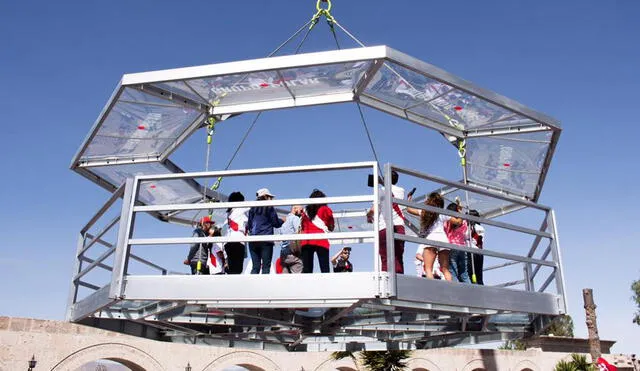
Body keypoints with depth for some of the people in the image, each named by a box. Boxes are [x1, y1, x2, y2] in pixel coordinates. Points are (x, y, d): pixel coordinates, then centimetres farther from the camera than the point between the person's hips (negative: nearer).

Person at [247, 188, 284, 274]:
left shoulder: (253, 208, 13)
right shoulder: (269, 208, -1)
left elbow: (248, 224, 15)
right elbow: (276, 223, 1)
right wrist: (282, 220, 20)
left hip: (253, 240, 5)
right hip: (266, 239, -5)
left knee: (255, 267, 5)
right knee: (266, 266, -4)